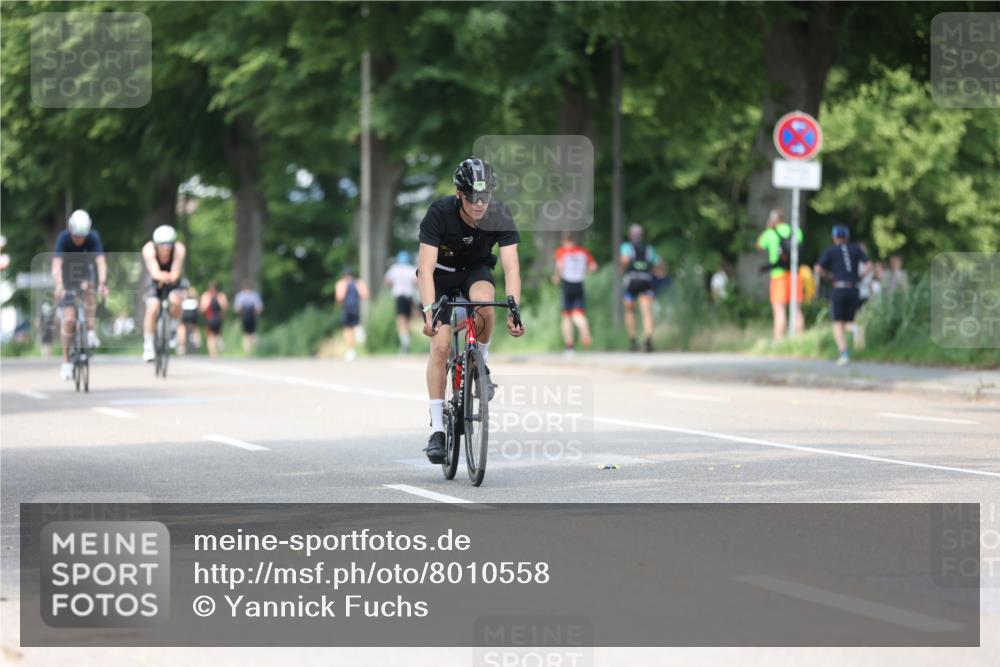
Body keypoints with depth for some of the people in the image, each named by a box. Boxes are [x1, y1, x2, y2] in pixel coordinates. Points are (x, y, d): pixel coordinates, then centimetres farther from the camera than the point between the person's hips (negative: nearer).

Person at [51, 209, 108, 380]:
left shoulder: (93, 237, -24)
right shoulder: (63, 238, -27)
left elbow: (101, 261, -35)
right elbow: (56, 265, -38)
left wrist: (102, 283, -53)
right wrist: (59, 286, -55)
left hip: (85, 273, 1)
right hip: (67, 277, -1)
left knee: (88, 288, -35)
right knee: (69, 319, -12)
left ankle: (91, 331, -24)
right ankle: (66, 361, -1)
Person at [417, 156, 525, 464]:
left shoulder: (500, 215, -25)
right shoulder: (440, 212, -30)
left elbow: (511, 266, -29)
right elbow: (426, 267, -34)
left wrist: (514, 310, -43)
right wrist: (429, 310, -46)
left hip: (475, 270, 1)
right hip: (440, 274, -1)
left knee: (483, 302, -35)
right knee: (440, 345, -16)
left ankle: (481, 363, -7)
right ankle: (437, 428, -11)